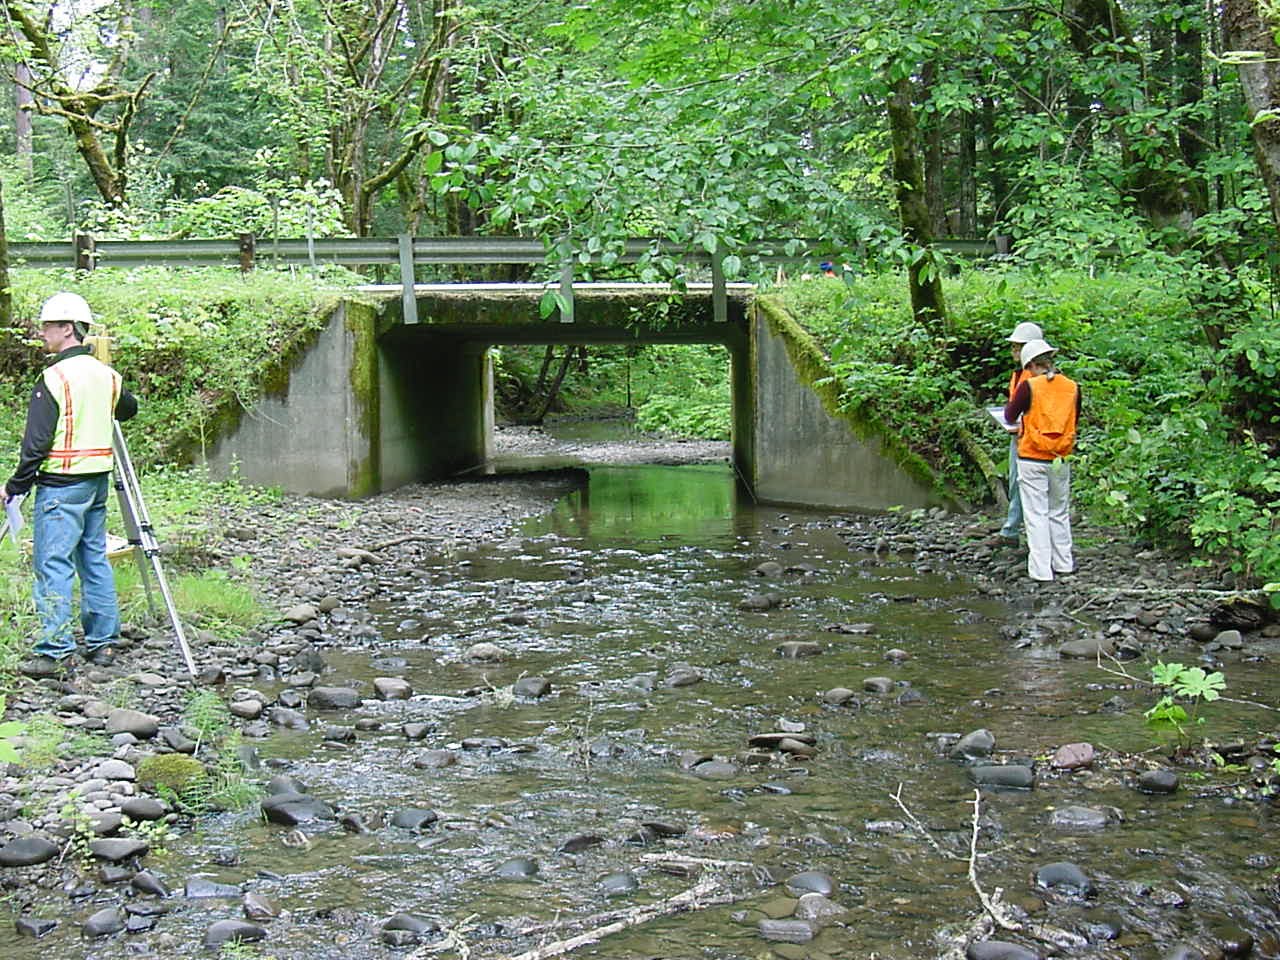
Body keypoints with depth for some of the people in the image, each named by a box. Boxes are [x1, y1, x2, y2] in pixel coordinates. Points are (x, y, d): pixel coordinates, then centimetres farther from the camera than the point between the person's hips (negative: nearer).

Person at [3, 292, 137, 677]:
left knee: (53, 564, -5)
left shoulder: (55, 378, -13)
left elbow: (37, 441, -14)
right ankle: (102, 643, 15)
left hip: (61, 484, -7)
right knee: (95, 559, 12)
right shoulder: (107, 374, 8)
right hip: (98, 479, 7)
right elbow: (128, 408, 28)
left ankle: (54, 651, -8)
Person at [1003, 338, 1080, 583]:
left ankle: (1041, 570, 0)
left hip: (1032, 459, -4)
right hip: (1061, 460, 4)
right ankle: (1063, 564, 22)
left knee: (1036, 515, 1)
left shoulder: (1029, 386, -11)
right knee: (1060, 512, 17)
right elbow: (1074, 423, 13)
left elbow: (1010, 416, 0)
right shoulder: (1072, 387, 1)